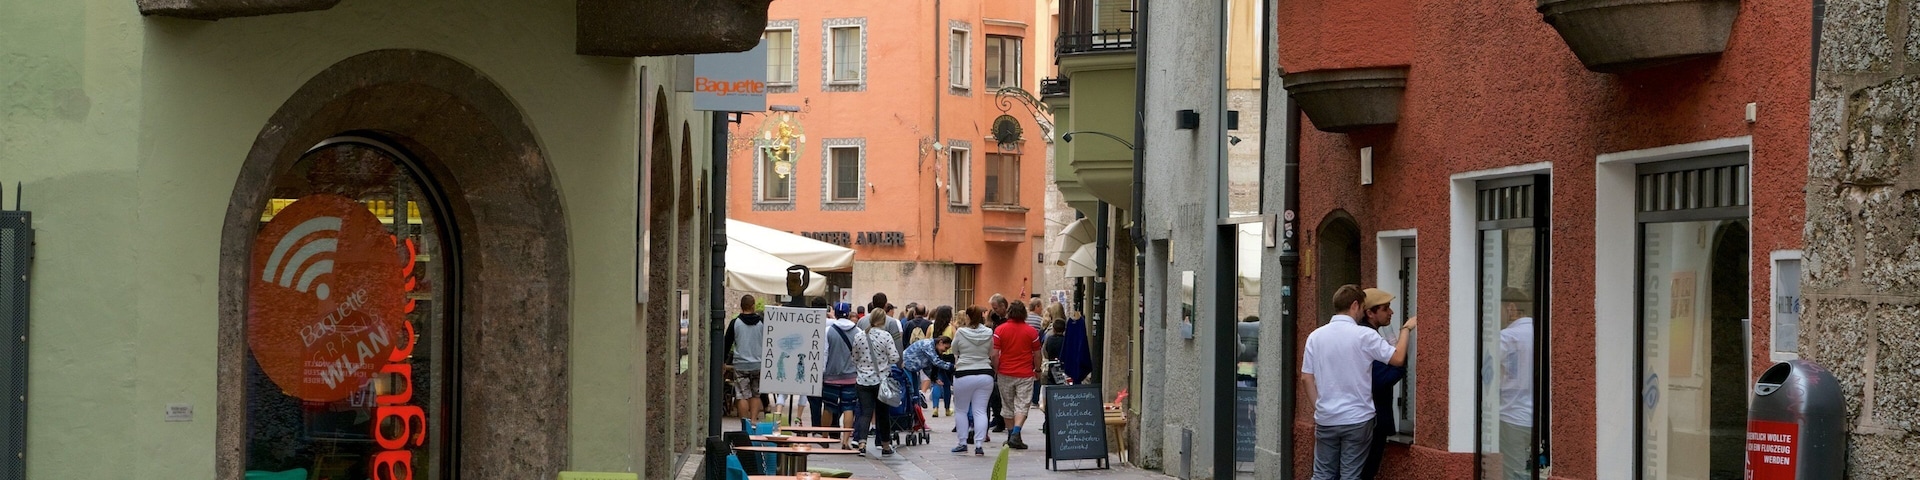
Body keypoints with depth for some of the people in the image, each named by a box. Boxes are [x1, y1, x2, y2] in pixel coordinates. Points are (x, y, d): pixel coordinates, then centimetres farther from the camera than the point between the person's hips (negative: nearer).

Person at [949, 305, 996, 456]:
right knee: (980, 410, 3)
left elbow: (954, 350, 7)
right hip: (985, 374, 2)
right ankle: (979, 444, -4)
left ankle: (963, 442, 11)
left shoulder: (960, 332, -7)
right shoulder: (988, 333, 0)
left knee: (962, 410, 11)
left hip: (964, 375, -2)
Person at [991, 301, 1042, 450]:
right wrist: (1037, 370, 19)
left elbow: (994, 354, -7)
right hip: (1025, 375, -1)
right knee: (1022, 406, -2)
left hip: (1005, 374, 1)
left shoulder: (1000, 330, -3)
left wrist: (996, 371, 6)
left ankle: (1010, 436, 21)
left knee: (1007, 406, 14)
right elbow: (1037, 354, 4)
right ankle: (1016, 434, -19)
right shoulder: (1031, 332, -3)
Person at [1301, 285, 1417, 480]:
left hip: (1325, 419, 4)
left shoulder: (1316, 336, 2)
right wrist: (1405, 329, 6)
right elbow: (1397, 358, -8)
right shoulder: (1364, 335, -11)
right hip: (1357, 419, -4)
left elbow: (1306, 378, 4)